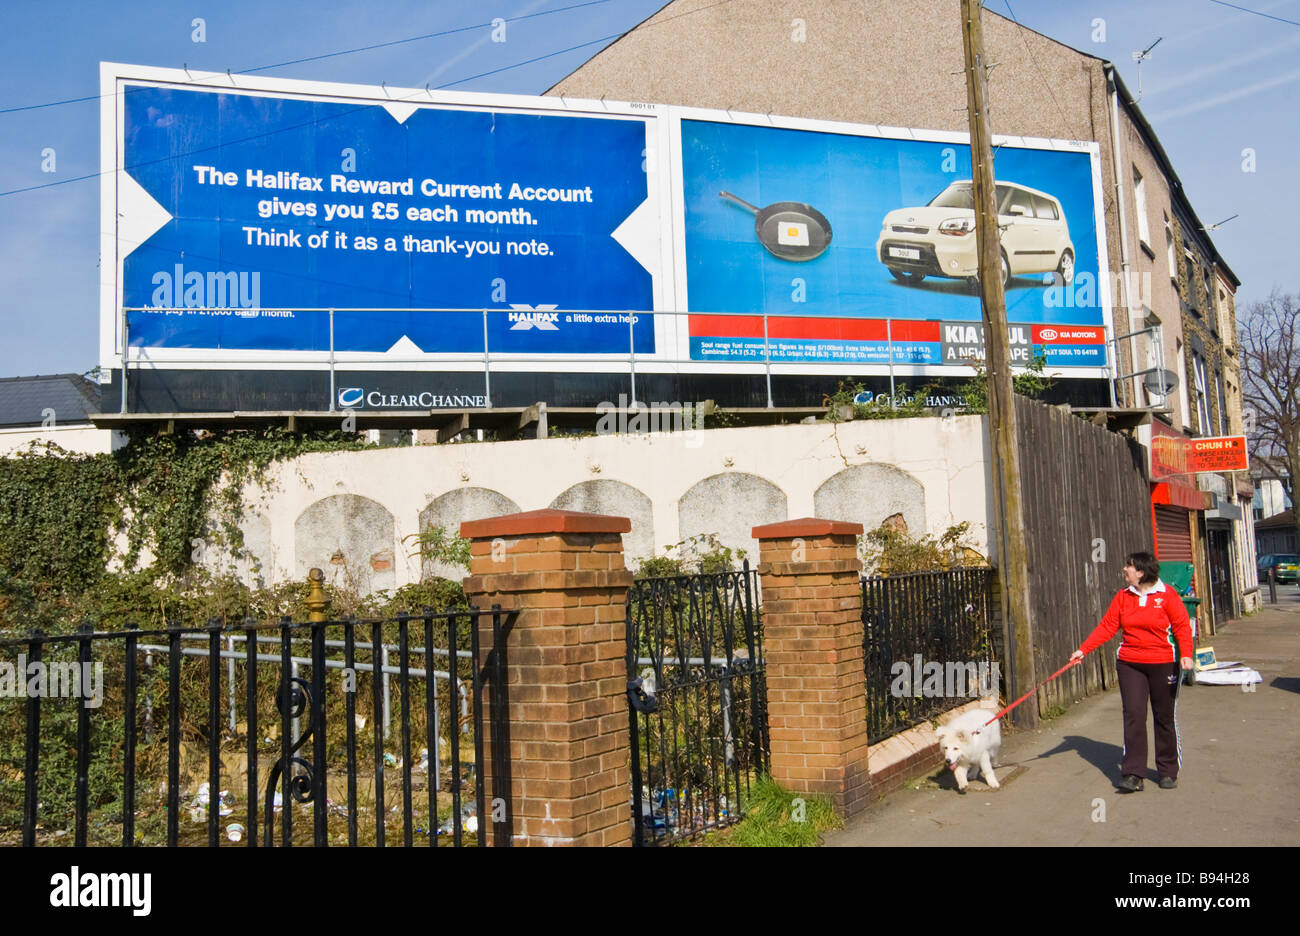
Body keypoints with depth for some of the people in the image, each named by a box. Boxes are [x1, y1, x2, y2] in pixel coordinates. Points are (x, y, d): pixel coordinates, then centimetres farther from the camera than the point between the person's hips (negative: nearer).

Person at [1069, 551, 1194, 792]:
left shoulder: (1167, 594, -4)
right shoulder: (1123, 596, 5)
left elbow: (1182, 626, -6)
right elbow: (1107, 627, 3)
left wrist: (1186, 654, -19)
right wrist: (1084, 649, -4)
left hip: (1162, 664, -2)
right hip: (1130, 664, 2)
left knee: (1165, 717, 8)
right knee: (1133, 715, -4)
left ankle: (1168, 771, 23)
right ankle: (1133, 774, -2)